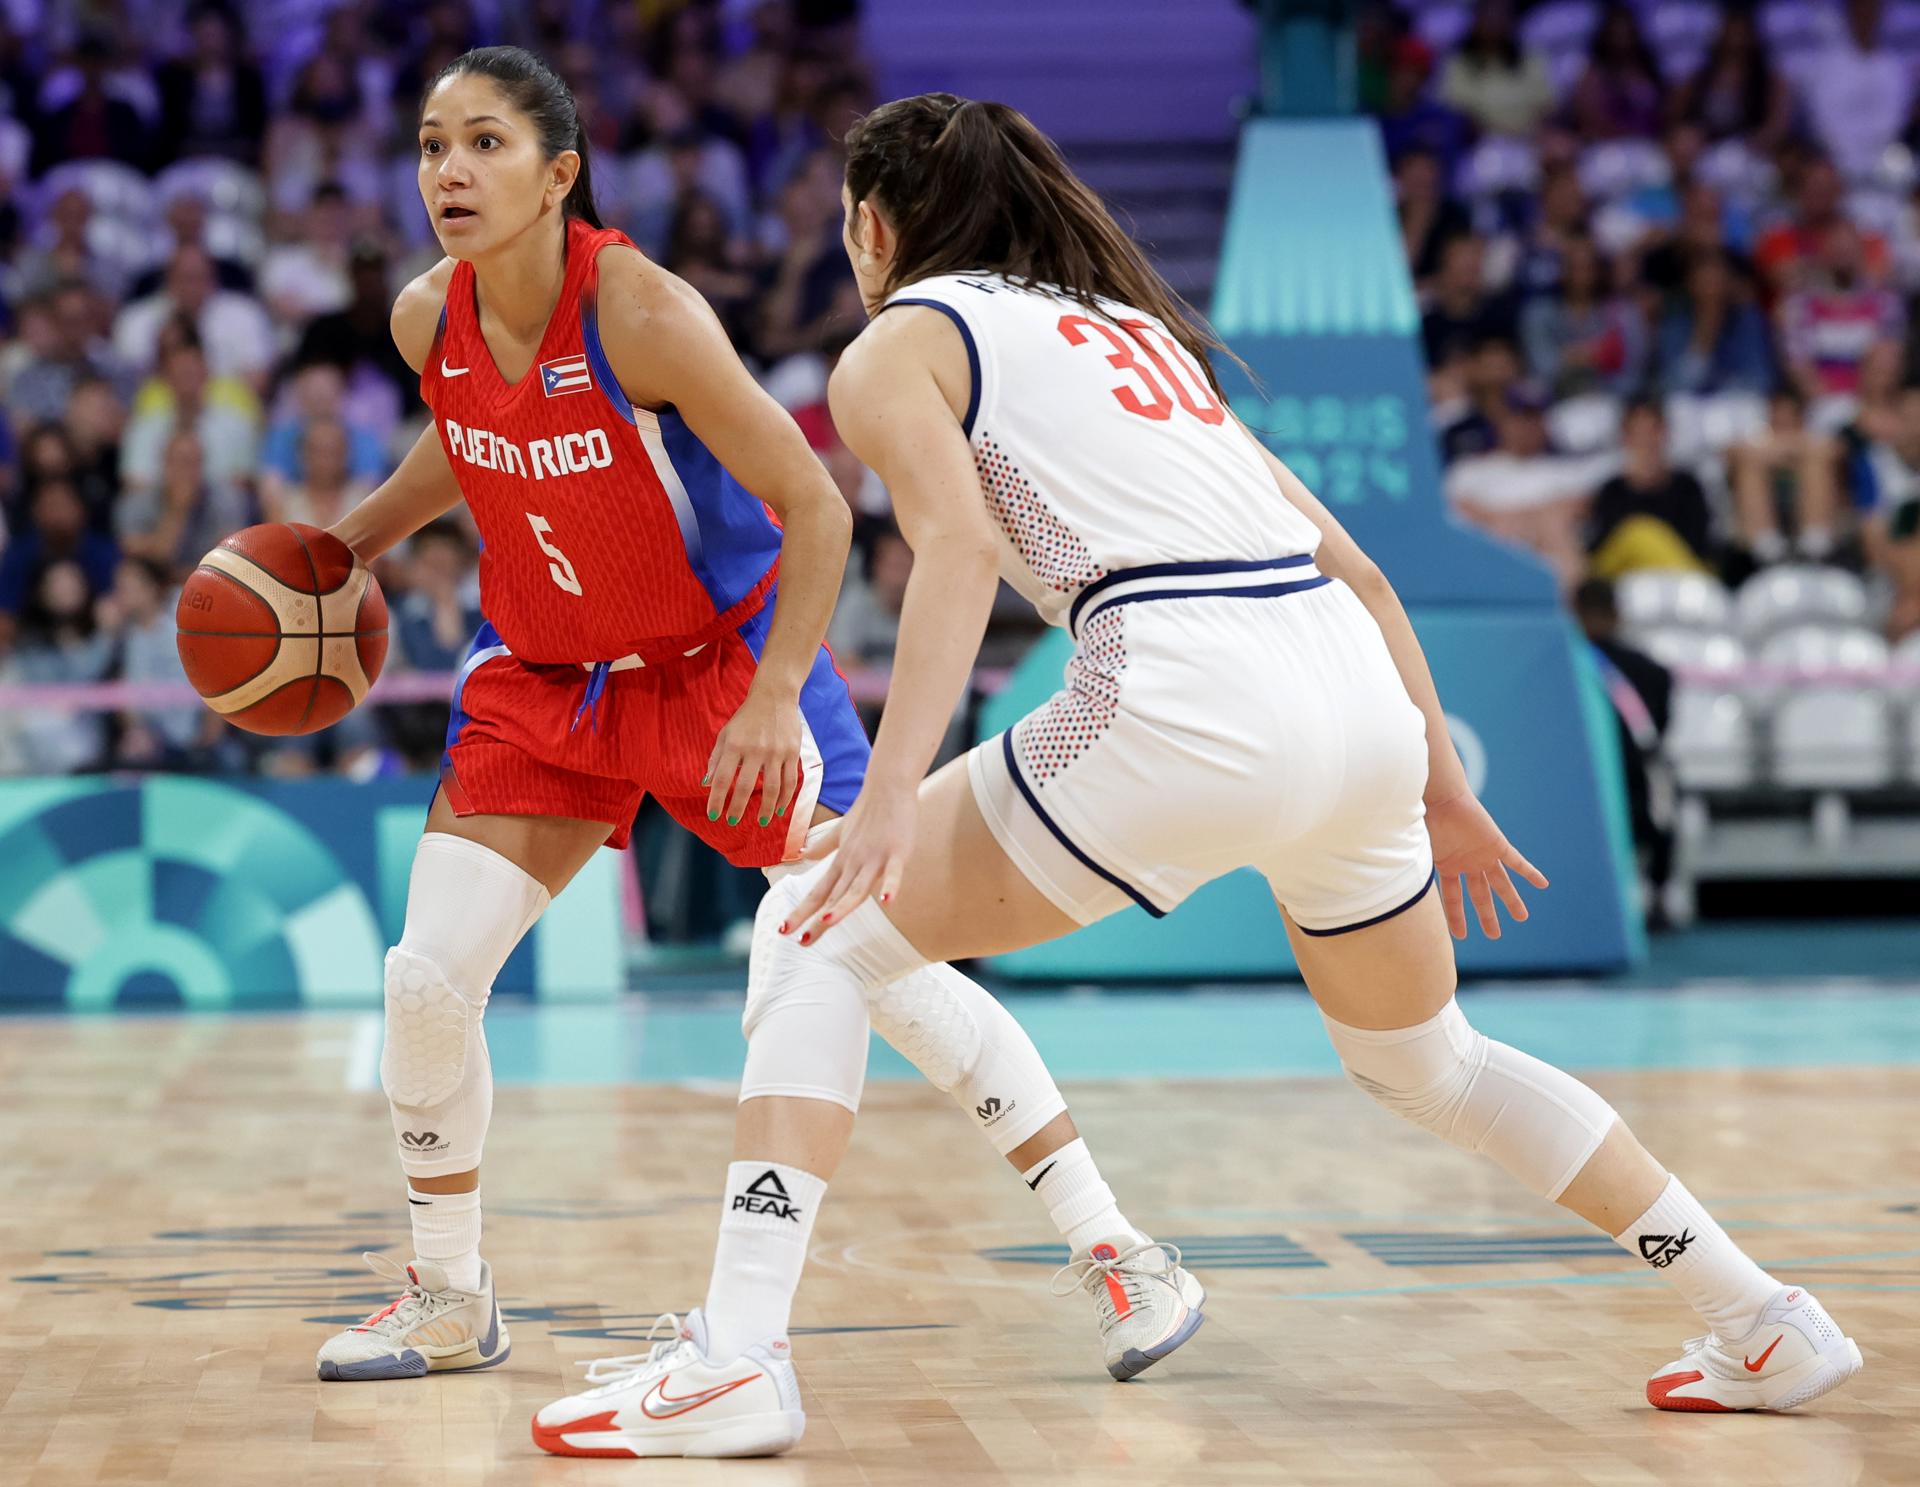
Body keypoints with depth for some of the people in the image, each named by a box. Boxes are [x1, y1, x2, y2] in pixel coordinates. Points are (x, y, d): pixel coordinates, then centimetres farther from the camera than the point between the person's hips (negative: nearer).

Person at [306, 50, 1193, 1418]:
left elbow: (817, 507, -25)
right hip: (549, 678, 5)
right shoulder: (430, 320, -10)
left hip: (730, 660, -5)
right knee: (425, 979, -4)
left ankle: (1121, 1255, -3)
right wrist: (345, 543, 13)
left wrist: (775, 698, -33)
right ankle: (450, 1300, 18)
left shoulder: (642, 311, -27)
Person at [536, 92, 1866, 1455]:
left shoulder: (897, 346, 12)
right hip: (1358, 687, 7)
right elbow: (1350, 566, 27)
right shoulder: (1132, 325, 31)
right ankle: (1767, 1327, 31)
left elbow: (964, 549, -9)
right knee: (1425, 1060, 29)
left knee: (820, 933, 7)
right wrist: (1442, 789, 31)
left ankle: (734, 1357, -5)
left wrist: (891, 792, -19)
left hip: (1187, 697, -7)